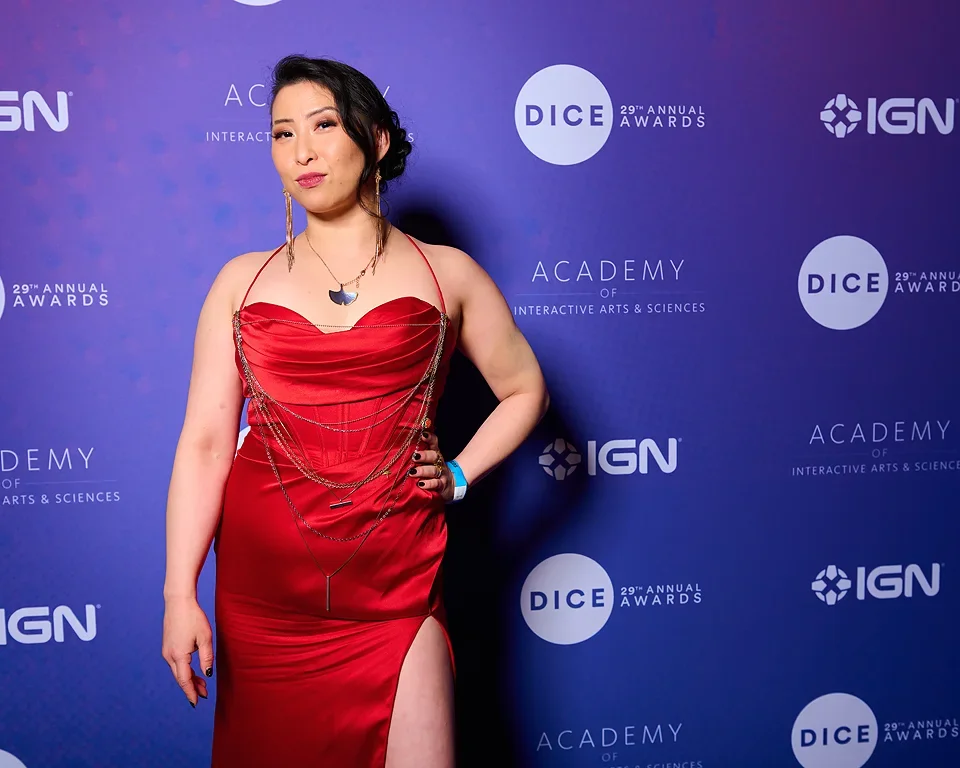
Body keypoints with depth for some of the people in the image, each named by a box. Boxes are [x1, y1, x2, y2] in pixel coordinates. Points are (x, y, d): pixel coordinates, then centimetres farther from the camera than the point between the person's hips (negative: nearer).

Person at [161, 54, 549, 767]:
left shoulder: (446, 274, 4)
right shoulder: (243, 281, 6)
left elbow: (525, 391, 16)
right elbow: (205, 442, 1)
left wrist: (459, 477, 3)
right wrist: (179, 594, -4)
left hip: (393, 589, -1)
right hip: (260, 591, 2)